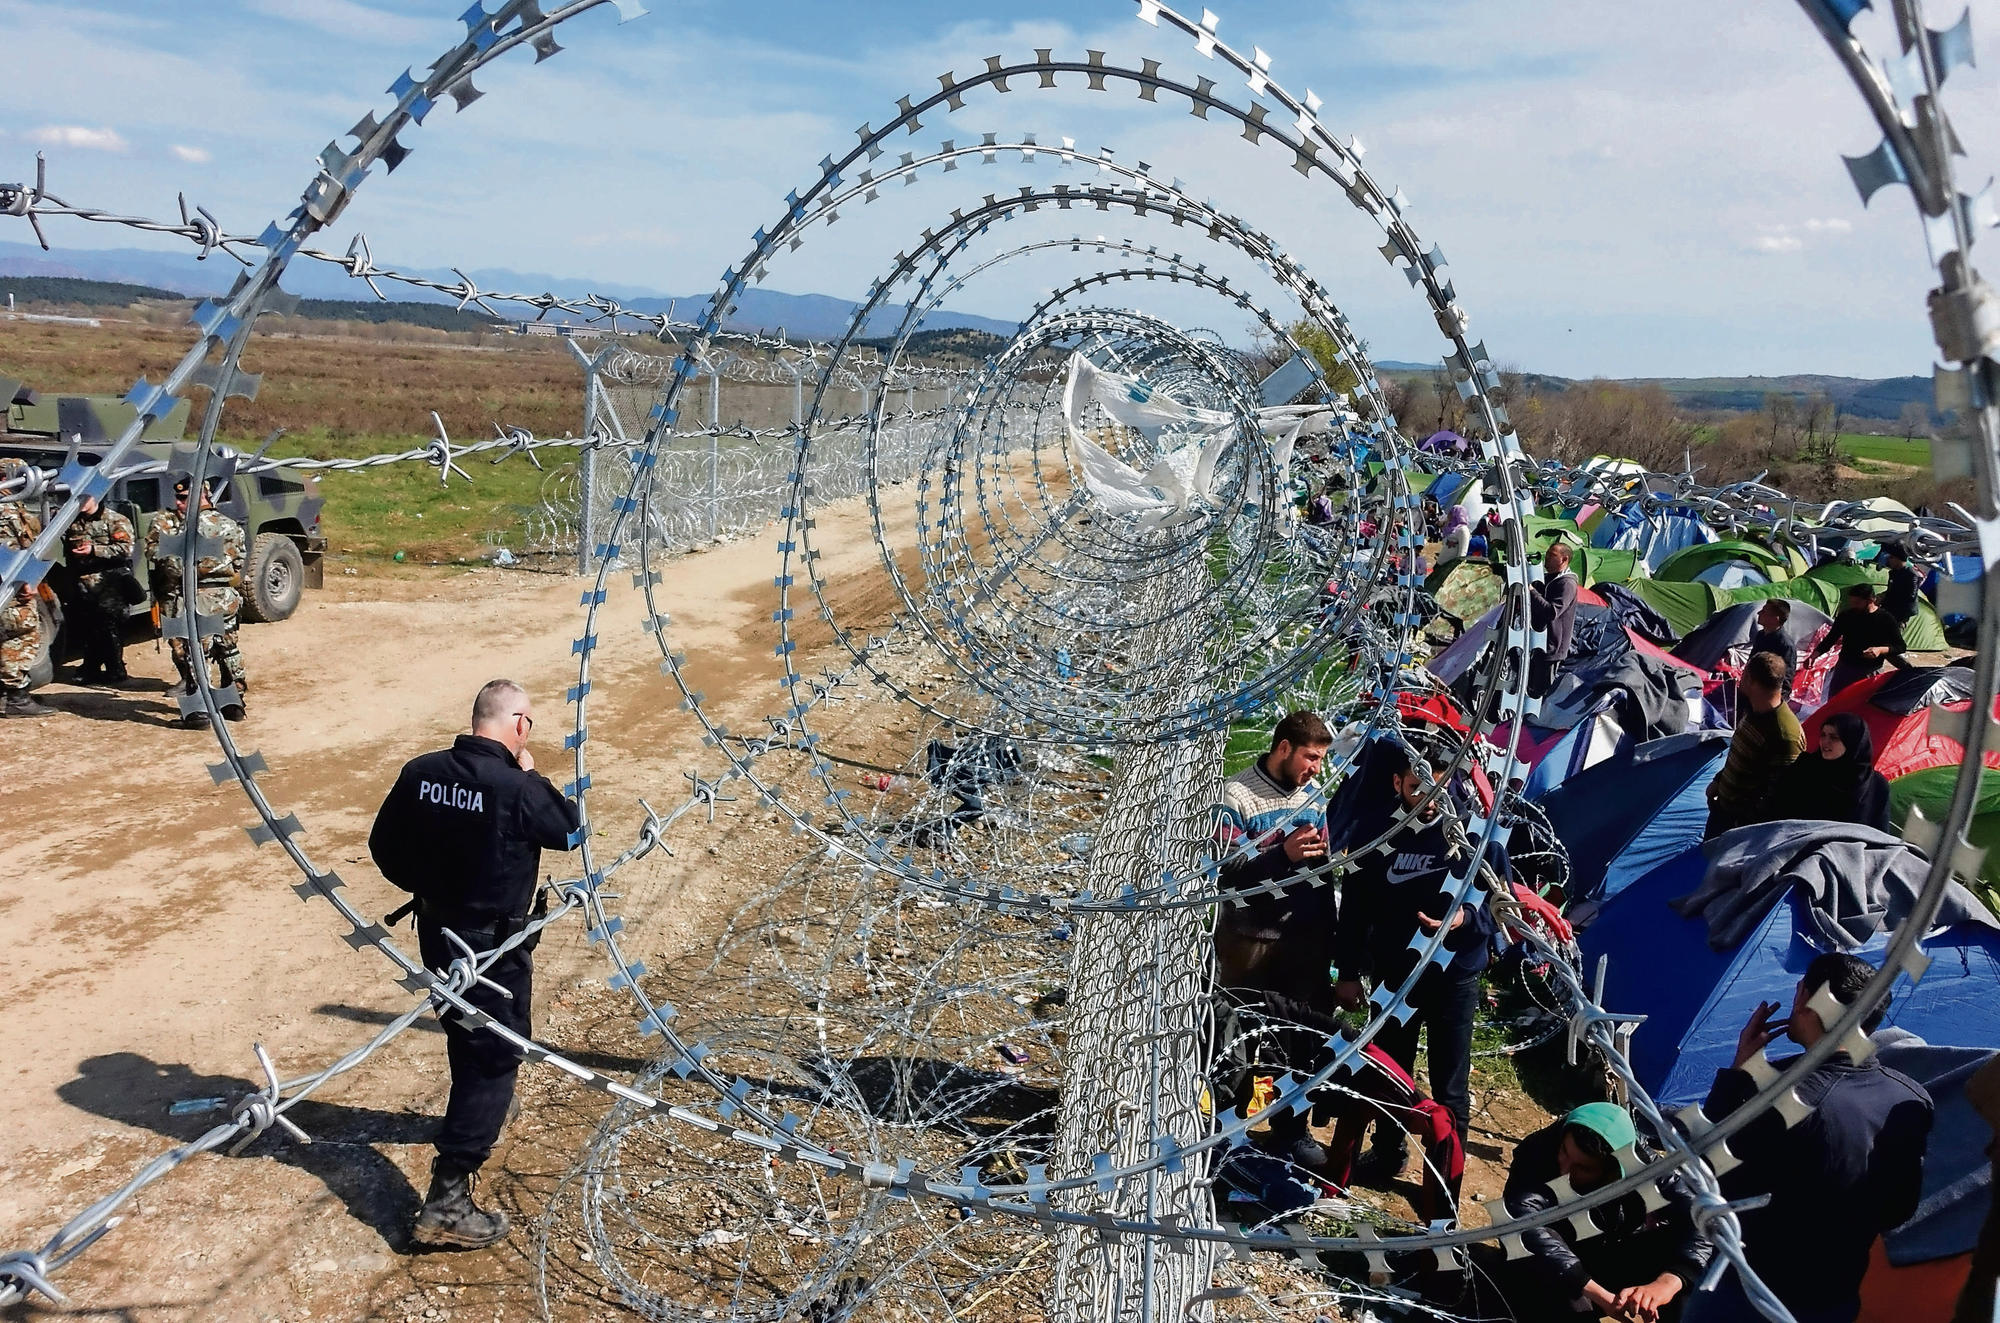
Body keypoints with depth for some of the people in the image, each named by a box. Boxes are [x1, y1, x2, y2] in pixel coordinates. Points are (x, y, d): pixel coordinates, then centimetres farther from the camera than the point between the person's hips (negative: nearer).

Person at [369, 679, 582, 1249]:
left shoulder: (420, 771, -5)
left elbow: (384, 846, 4)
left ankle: (474, 1120, 55)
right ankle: (447, 1201, -3)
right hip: (493, 943, -7)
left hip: (436, 931, 7)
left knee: (467, 1036, 29)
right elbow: (569, 830, -8)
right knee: (495, 1056, 1)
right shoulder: (516, 788, -25)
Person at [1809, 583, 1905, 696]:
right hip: (1844, 669, 3)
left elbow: (1900, 647, -3)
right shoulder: (1845, 616, -1)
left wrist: (1880, 650, -22)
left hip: (1871, 673, -3)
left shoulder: (1886, 619, -8)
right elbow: (1830, 639, 7)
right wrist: (1814, 656, -8)